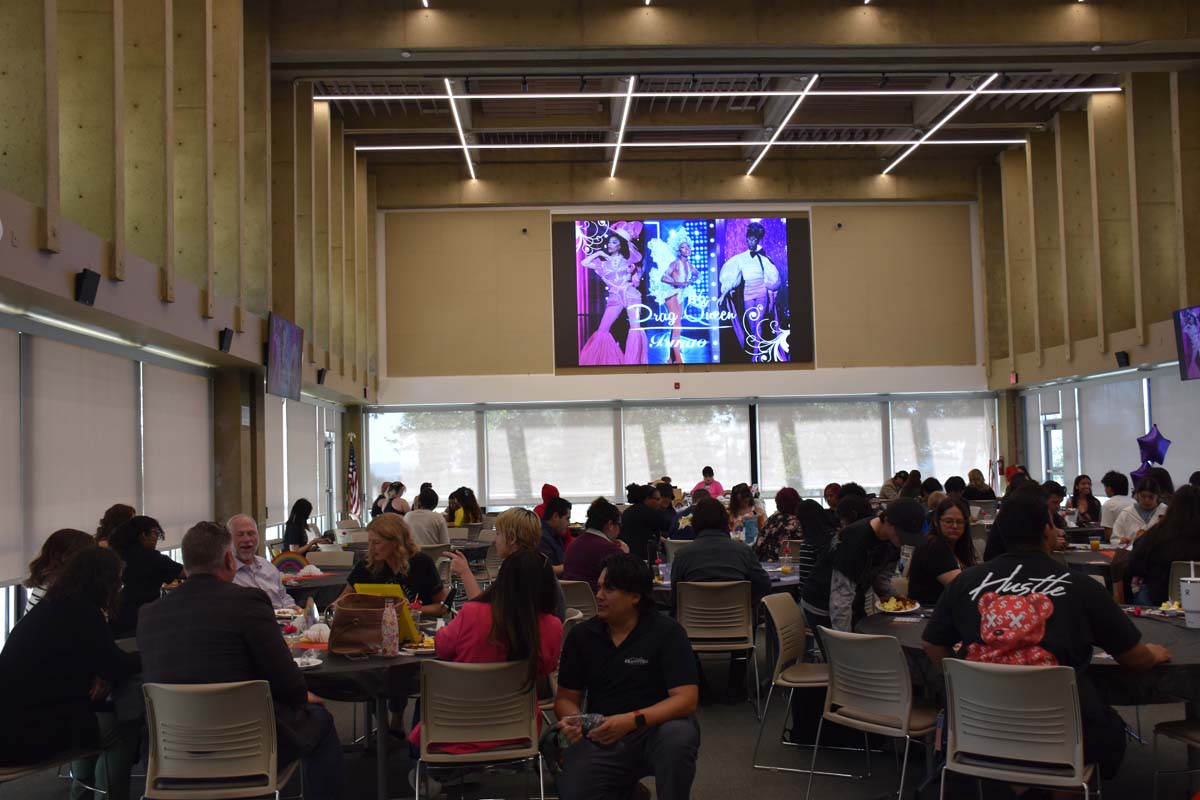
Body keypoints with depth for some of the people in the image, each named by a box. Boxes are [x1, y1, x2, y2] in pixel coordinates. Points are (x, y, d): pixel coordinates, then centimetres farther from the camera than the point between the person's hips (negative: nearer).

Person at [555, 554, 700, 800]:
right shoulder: (582, 635, 4)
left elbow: (686, 699, -15)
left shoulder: (667, 632, -8)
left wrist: (632, 720, -29)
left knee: (679, 735, -37)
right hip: (602, 737, 3)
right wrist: (571, 719, -16)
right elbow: (566, 697, 10)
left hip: (656, 727, -2)